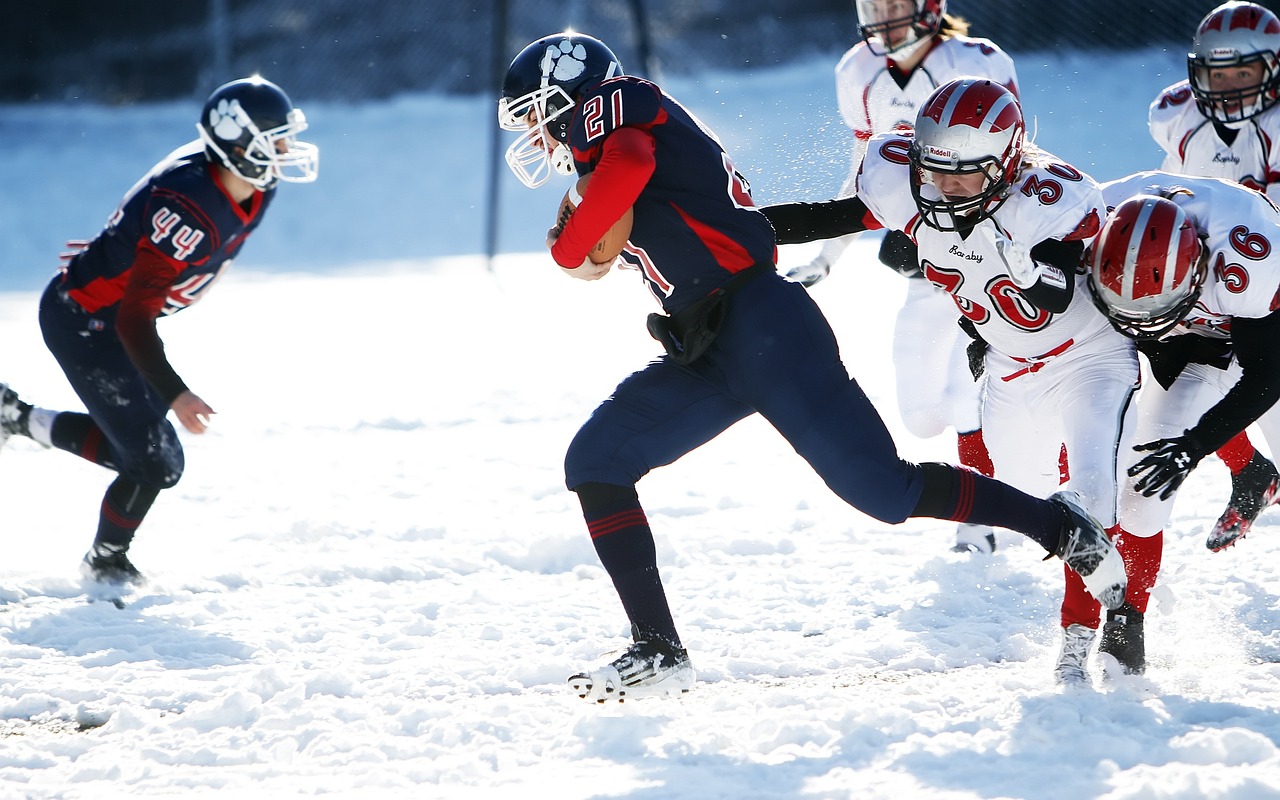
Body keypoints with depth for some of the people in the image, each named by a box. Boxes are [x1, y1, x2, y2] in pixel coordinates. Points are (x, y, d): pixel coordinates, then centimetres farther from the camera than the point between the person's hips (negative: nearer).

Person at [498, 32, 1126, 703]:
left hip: (762, 327, -10)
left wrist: (568, 250, -13)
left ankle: (1059, 526, 6)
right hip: (708, 357, 10)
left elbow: (627, 167, -25)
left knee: (885, 490, -9)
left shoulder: (617, 105, -3)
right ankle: (657, 653, -3)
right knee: (595, 464, 0)